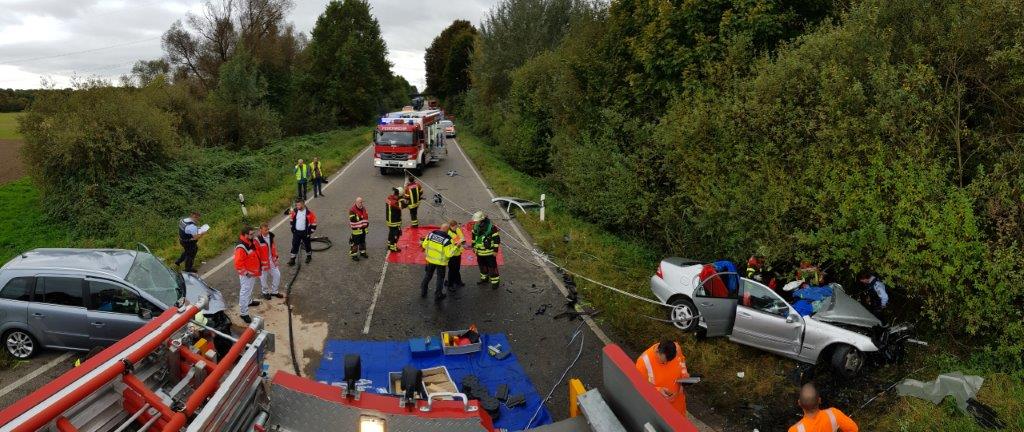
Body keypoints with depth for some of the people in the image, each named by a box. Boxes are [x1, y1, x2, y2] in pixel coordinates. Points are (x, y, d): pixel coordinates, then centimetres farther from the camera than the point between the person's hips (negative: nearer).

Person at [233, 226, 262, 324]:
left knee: (250, 288, 30)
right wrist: (246, 273, -22)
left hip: (253, 272, 10)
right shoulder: (241, 248, -30)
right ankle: (244, 313, 5)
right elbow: (238, 263, -29)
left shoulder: (251, 242, -1)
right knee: (245, 292, -2)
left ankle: (249, 301, 53)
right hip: (247, 274, -10)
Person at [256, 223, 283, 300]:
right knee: (264, 278, 11)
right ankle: (265, 292, 34)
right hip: (263, 261, -5)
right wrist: (259, 264, -13)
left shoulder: (271, 236, -3)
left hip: (272, 260, 5)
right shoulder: (258, 239, -21)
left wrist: (276, 257, 8)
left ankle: (274, 291, 29)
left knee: (277, 275, 10)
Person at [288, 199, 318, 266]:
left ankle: (309, 256, 34)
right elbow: (291, 220, 13)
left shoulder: (309, 212, -14)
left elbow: (313, 223, -8)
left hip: (305, 232, -2)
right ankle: (292, 259, 9)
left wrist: (310, 232, -8)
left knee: (307, 245, 13)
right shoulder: (294, 211, -4)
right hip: (296, 232, 2)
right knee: (294, 245, 2)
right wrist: (292, 228, 10)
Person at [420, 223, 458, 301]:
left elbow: (424, 245, -2)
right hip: (441, 262, -4)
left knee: (428, 275, 23)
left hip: (430, 259, 4)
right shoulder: (447, 240, -22)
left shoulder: (431, 234, -10)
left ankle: (423, 292, 34)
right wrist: (455, 247, -12)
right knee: (440, 278, 14)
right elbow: (448, 254, -22)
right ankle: (437, 295, 21)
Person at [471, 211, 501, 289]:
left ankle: (495, 281, 12)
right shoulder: (476, 227, 0)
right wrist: (473, 246, 17)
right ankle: (484, 278, 39)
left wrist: (495, 250, -15)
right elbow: (474, 236, 16)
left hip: (489, 252, -6)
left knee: (492, 267, 0)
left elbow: (497, 239, -16)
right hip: (479, 252, 6)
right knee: (482, 266, 20)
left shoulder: (491, 227, -21)